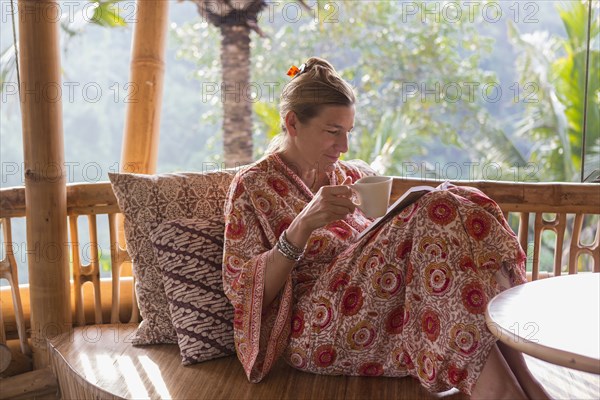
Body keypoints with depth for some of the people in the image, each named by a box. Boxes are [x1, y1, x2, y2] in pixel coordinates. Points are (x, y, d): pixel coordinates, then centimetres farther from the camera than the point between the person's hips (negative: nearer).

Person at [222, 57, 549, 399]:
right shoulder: (253, 187, 6)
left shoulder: (357, 176, 21)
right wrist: (303, 226, -17)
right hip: (319, 330, -5)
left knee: (462, 209, -20)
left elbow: (392, 252, 21)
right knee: (440, 211, -25)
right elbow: (245, 293, -4)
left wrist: (399, 215, -2)